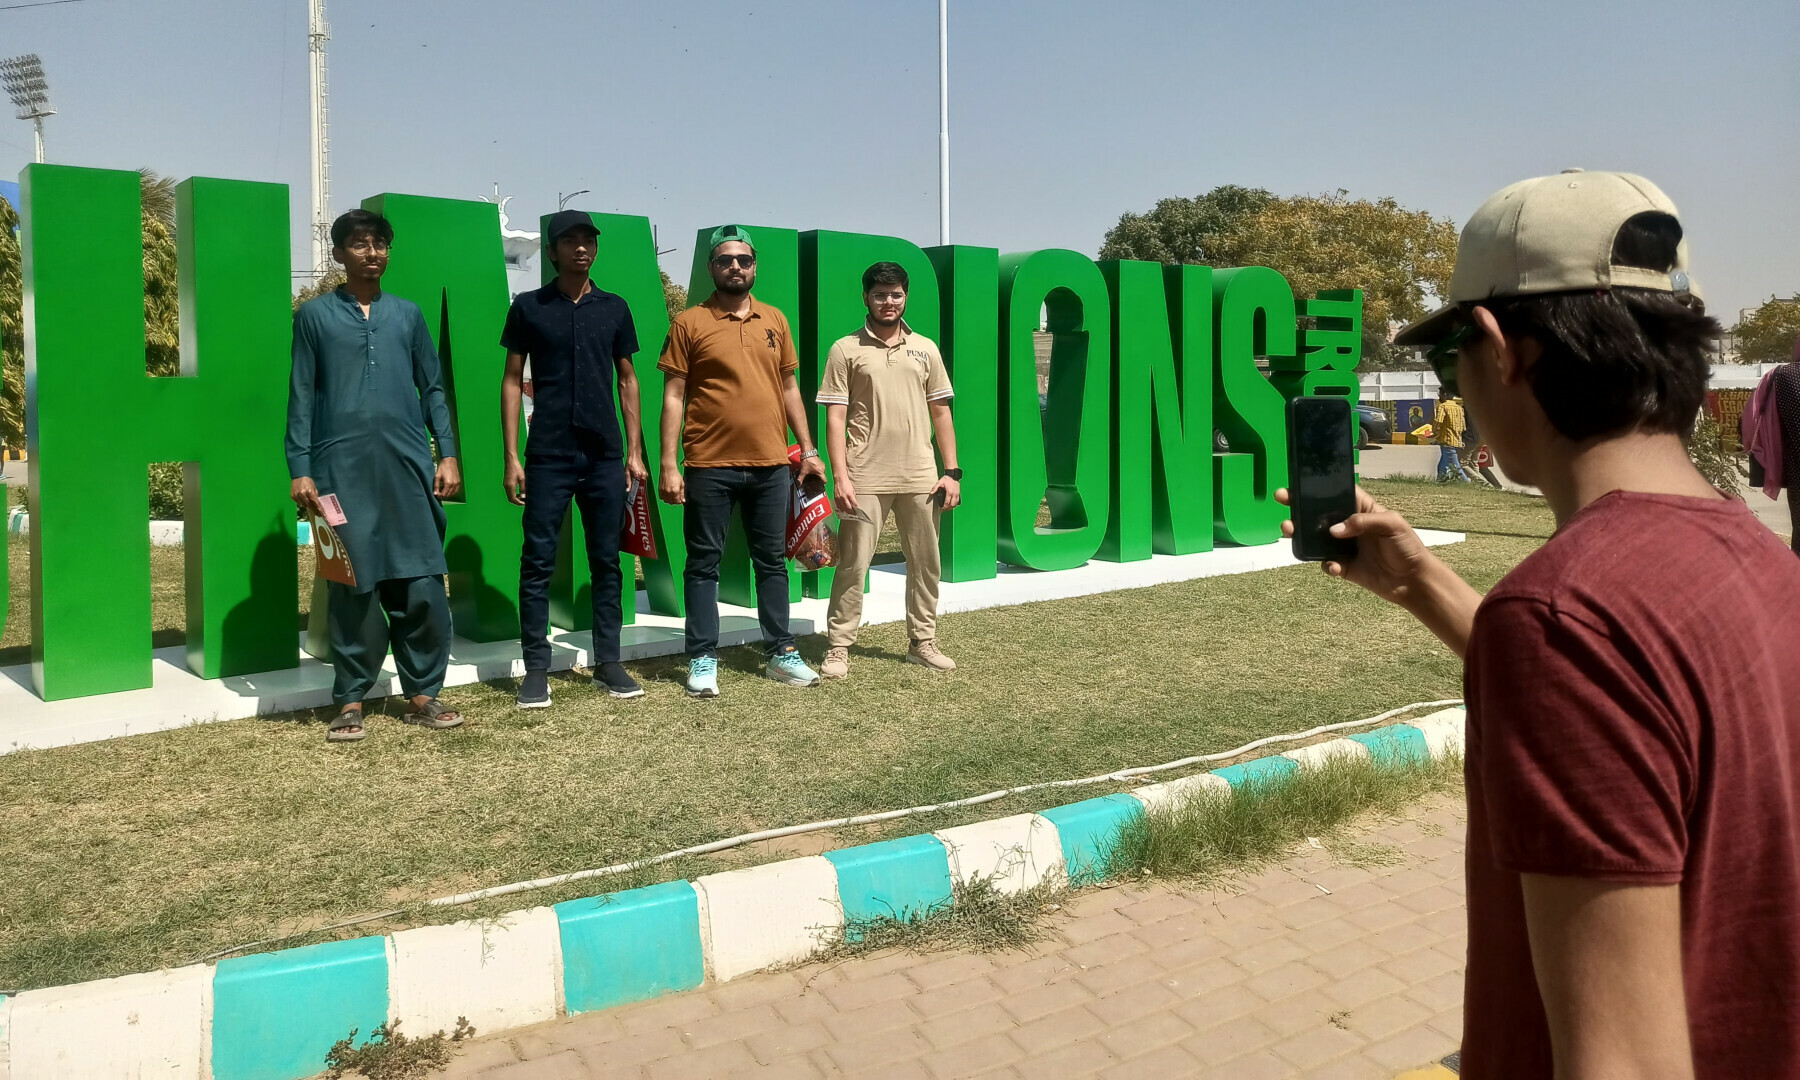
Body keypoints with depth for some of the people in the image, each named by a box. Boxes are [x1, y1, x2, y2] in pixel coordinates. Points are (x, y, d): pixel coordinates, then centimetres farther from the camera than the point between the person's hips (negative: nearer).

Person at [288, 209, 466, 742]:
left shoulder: (407, 313, 14)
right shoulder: (314, 314, 8)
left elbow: (432, 388, 14)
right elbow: (301, 397, 6)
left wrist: (448, 454, 5)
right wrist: (300, 470, -2)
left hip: (409, 468, 2)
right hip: (343, 471, -1)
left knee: (423, 587, -2)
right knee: (352, 589, 2)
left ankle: (422, 694, 10)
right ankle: (351, 701, 13)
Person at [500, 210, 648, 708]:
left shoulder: (614, 308, 9)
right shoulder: (529, 307, 3)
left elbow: (627, 380, 13)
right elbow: (512, 380, 3)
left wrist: (634, 452, 7)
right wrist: (511, 456, -3)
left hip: (605, 455, 2)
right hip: (548, 456, -2)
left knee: (607, 560, 6)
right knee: (538, 561, -1)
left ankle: (607, 662, 16)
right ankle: (536, 669, 7)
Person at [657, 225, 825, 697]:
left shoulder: (775, 320, 11)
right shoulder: (689, 323, -1)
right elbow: (673, 396, -3)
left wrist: (808, 450, 10)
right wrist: (668, 466, -9)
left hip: (771, 465, 4)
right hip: (710, 466, -3)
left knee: (772, 560, 12)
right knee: (704, 563, 4)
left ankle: (781, 652, 22)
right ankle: (703, 659, 13)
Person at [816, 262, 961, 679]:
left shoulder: (925, 349, 11)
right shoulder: (846, 350, 1)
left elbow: (940, 412, 12)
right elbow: (835, 417, -2)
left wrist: (952, 471, 5)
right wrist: (840, 476, -10)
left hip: (920, 477, 4)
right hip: (866, 479, -3)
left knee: (925, 564, 10)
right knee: (852, 564, -2)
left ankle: (922, 642, 25)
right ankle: (838, 647, 8)